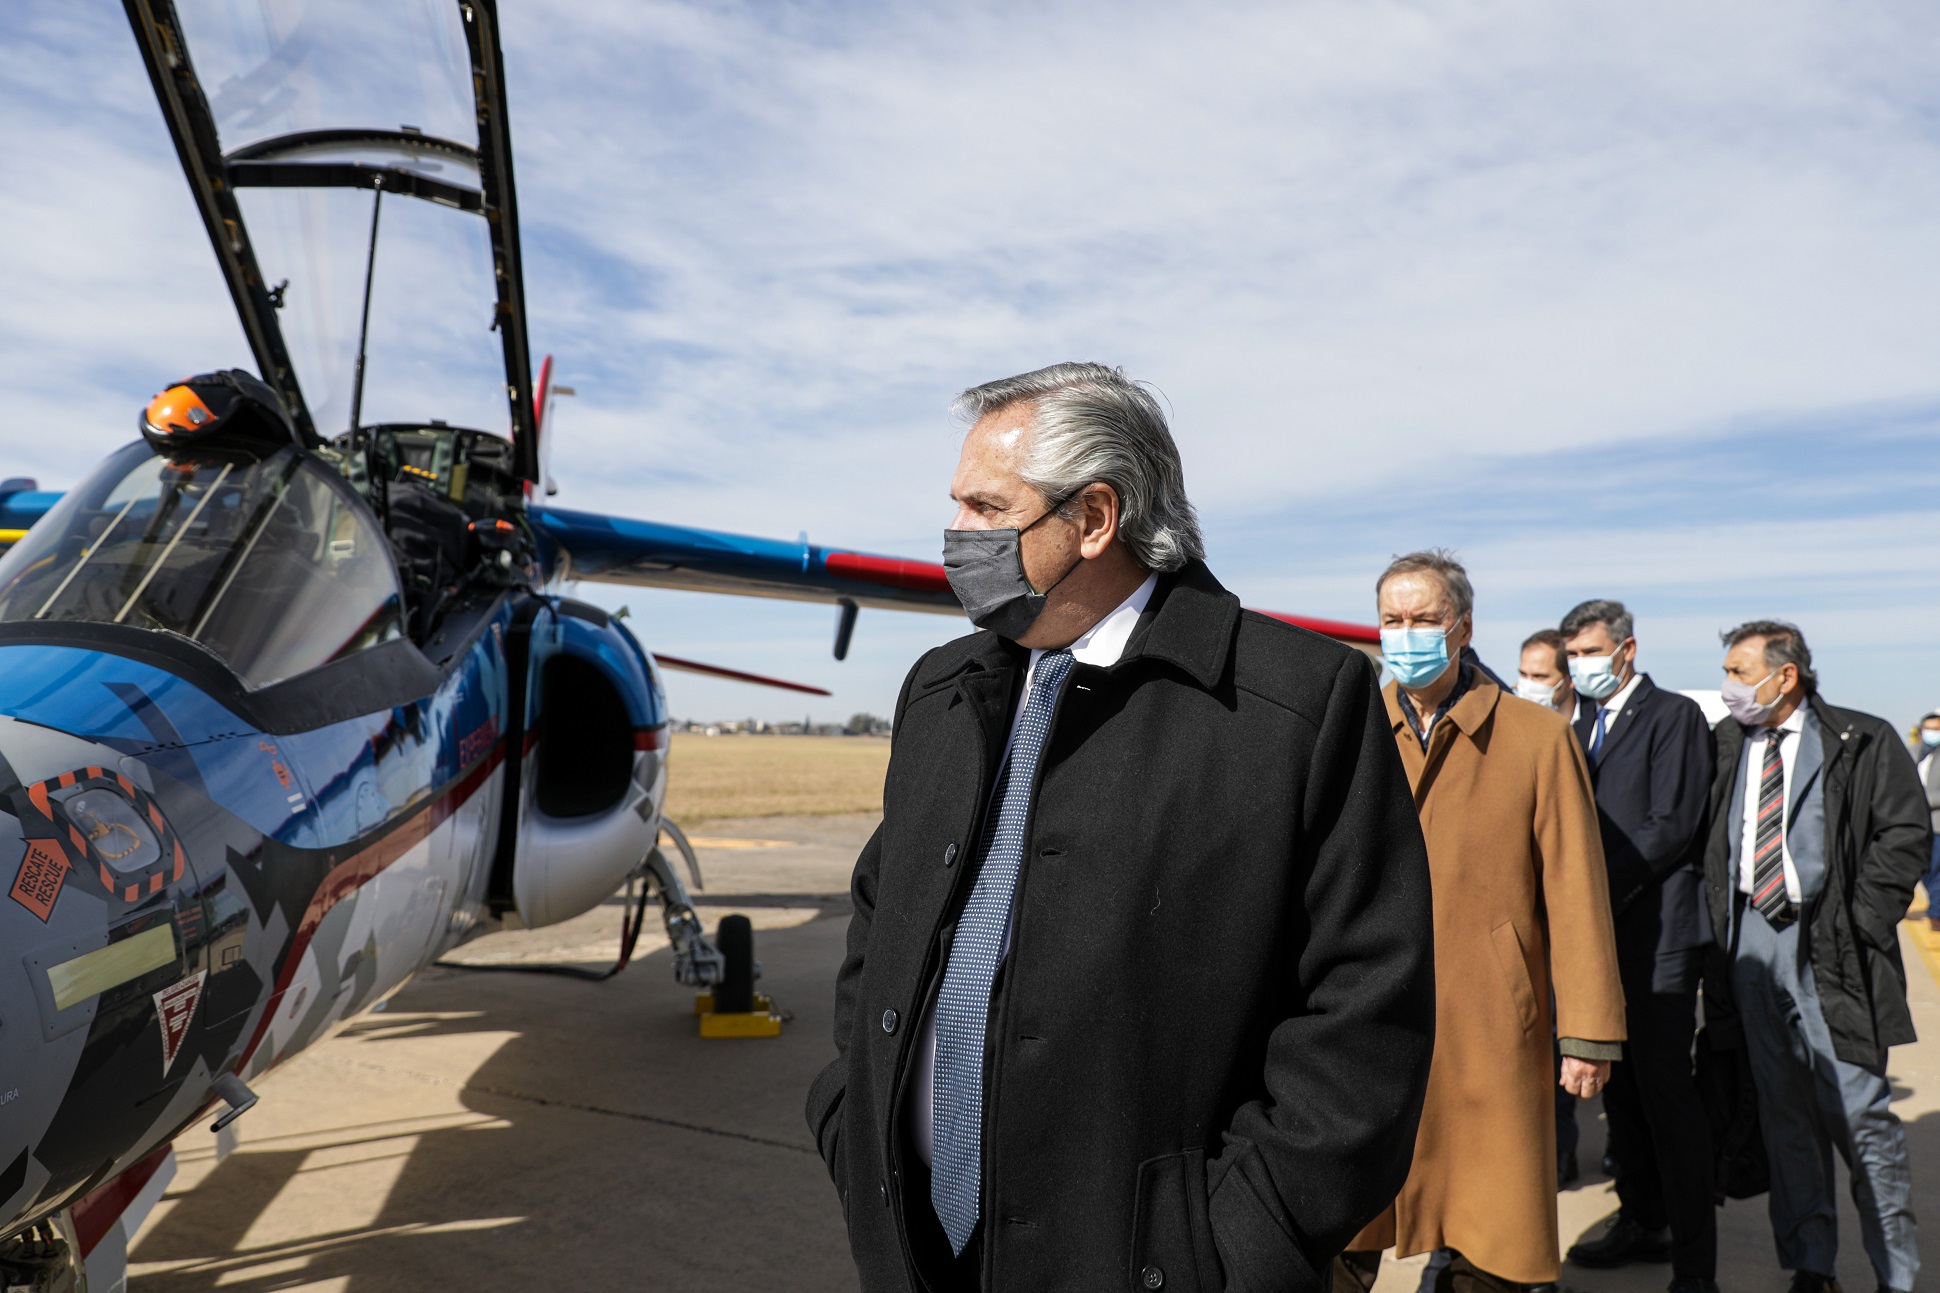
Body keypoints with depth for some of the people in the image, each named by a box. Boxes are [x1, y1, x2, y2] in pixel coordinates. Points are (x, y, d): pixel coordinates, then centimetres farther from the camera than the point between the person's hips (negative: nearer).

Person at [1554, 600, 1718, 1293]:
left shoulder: (1674, 715, -5)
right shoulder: (1582, 726, 16)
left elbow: (1671, 827, -14)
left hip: (1656, 930, -7)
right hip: (1601, 928, 7)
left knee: (1666, 1091, -4)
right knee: (1619, 1085, 14)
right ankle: (1643, 1222, 29)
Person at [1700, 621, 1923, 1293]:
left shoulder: (1862, 742, -2)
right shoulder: (1723, 746, 9)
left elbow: (1903, 834, -3)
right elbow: (1707, 843, 13)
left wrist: (1858, 926, -9)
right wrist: (1718, 929, 4)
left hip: (1830, 947, -4)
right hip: (1751, 941, 4)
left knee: (1859, 1111, -2)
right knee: (1784, 1110, 10)